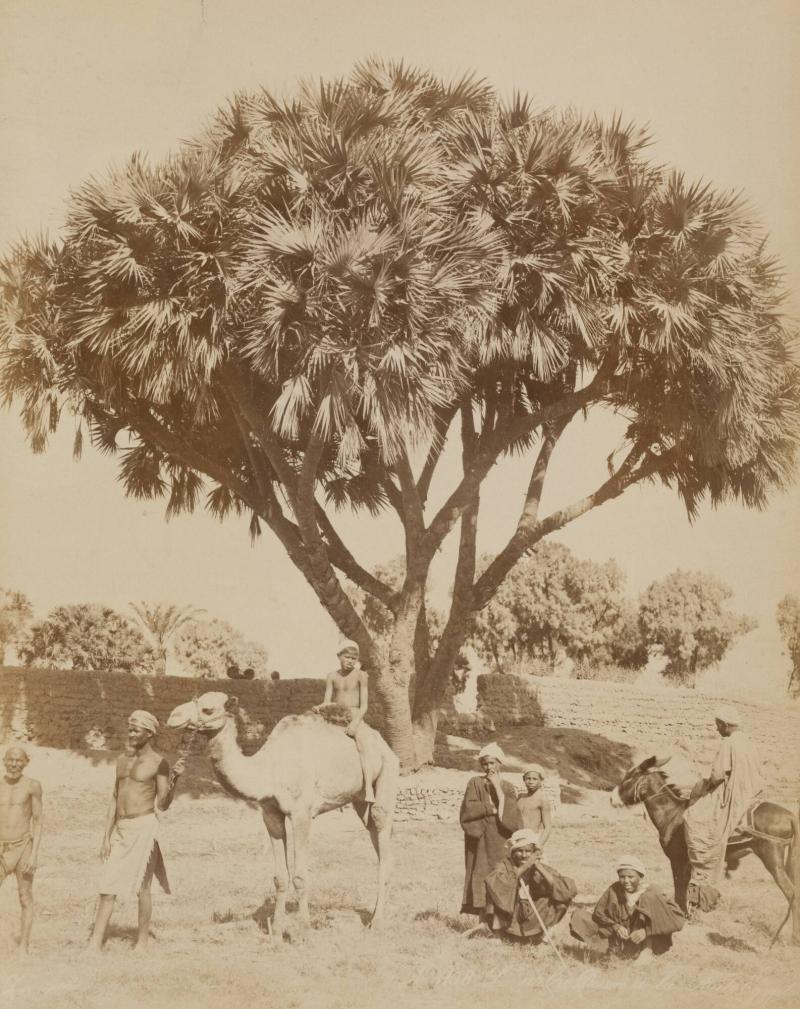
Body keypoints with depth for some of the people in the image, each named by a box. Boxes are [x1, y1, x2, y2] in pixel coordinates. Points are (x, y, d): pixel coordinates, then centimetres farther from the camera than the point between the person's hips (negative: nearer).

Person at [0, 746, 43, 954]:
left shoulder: (32, 786, -4)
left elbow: (38, 822, -3)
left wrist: (34, 853, -10)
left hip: (23, 847, -2)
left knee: (25, 898, 4)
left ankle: (24, 947, 12)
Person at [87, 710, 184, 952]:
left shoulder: (158, 763, -6)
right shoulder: (123, 759, 12)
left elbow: (163, 805, -8)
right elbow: (115, 799, 14)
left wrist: (174, 779, -25)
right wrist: (106, 837, 11)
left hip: (144, 826, -6)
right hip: (121, 829, 6)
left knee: (141, 886, 0)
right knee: (107, 887, 1)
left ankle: (142, 942, 12)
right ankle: (94, 945, 2)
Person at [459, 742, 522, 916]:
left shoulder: (508, 787, 12)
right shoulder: (475, 783, 4)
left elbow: (513, 813, -5)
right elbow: (468, 808, -10)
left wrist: (497, 787, -6)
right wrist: (492, 809, -8)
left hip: (501, 841, 2)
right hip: (481, 839, -2)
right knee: (483, 875, -8)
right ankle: (484, 914, -5)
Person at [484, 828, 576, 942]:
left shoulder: (540, 869, -3)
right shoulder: (505, 866, -9)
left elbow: (570, 890, -18)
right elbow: (493, 883, -34)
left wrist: (540, 869, -23)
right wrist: (524, 867, -31)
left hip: (533, 923, 2)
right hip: (509, 923, -2)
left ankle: (539, 934, -1)